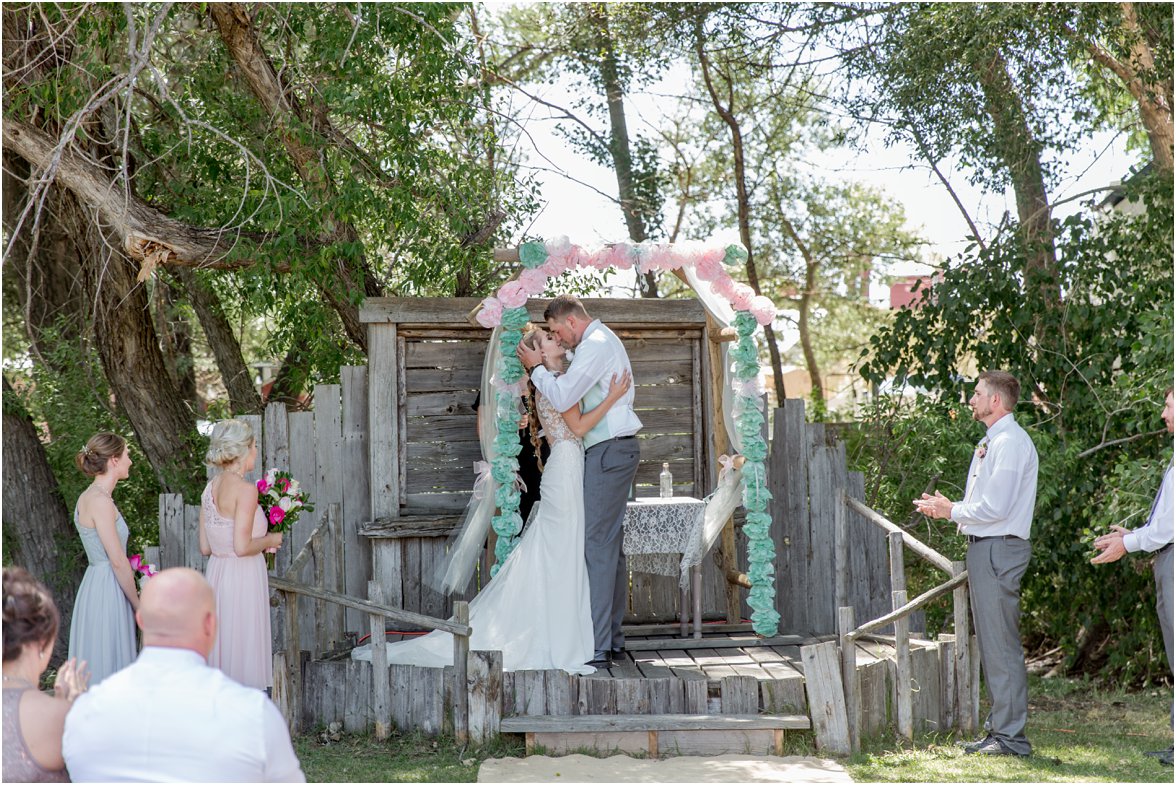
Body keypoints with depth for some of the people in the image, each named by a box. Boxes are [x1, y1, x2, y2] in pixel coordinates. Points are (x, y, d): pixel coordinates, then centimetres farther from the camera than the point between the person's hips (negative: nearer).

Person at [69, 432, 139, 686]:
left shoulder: (90, 497, 12)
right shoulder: (100, 501, -17)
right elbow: (118, 562, -17)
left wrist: (132, 595, 18)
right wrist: (139, 605, -10)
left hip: (97, 585, 10)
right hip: (107, 591, -10)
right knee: (107, 665, -5)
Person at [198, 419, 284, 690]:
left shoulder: (211, 488, 8)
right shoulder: (245, 489, -15)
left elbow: (205, 547, 11)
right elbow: (242, 547, -20)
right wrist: (270, 539, -2)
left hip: (216, 573, 8)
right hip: (243, 576, -8)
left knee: (221, 644, 12)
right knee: (244, 650, -2)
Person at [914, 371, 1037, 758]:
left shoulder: (1010, 442, -14)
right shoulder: (991, 442, 17)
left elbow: (996, 507, -20)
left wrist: (952, 511, -8)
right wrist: (949, 508, 10)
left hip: (999, 549, -11)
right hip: (985, 548, 11)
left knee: (1001, 645, -9)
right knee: (991, 644, 14)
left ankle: (1010, 736, -6)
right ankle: (999, 728, 21)